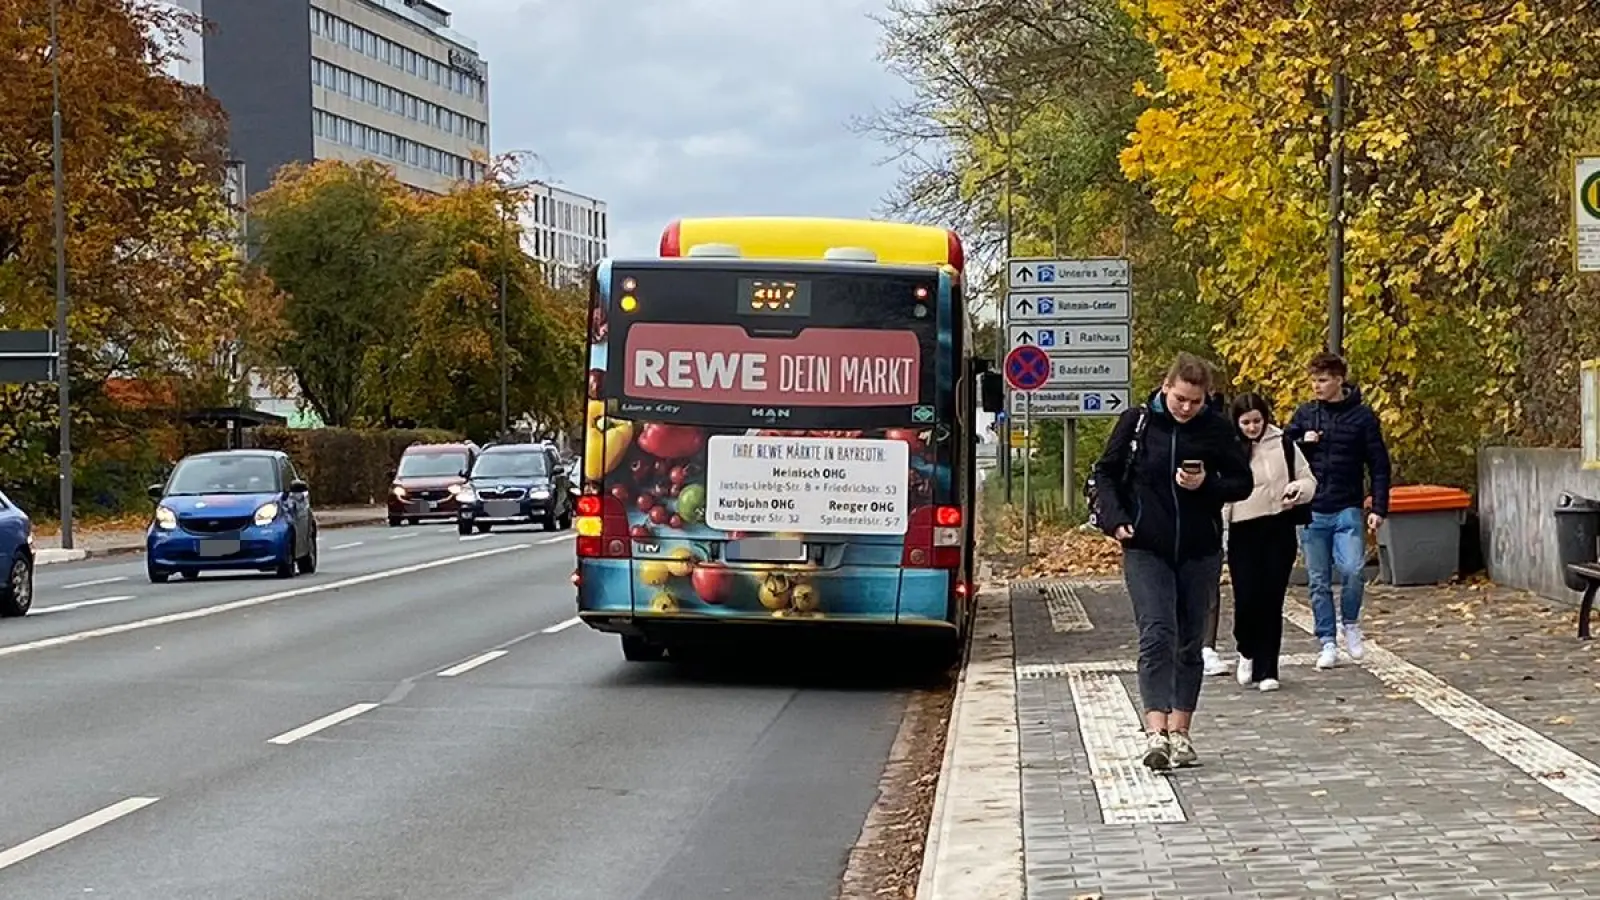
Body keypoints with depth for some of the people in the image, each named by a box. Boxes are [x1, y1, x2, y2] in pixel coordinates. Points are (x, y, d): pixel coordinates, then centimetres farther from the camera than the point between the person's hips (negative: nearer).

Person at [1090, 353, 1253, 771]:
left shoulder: (1216, 429, -1)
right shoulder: (1136, 422, -2)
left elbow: (1243, 482, 6)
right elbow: (1105, 473, 6)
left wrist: (1207, 485, -14)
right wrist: (1114, 518, -8)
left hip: (1200, 552, 2)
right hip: (1146, 550, -2)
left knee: (1189, 642, 8)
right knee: (1157, 634, -15)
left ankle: (1179, 732, 17)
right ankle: (1155, 731, -23)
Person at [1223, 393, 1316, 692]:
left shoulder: (1284, 445, 5)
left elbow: (1309, 481, 14)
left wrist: (1298, 489, -9)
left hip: (1280, 531, 1)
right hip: (1243, 532, -1)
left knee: (1271, 600, 1)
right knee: (1246, 599, -8)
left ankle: (1266, 670, 9)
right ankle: (1247, 652, 23)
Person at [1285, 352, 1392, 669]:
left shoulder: (1362, 416, 1)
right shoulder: (1305, 414, 8)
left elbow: (1379, 465, 2)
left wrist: (1379, 508, -5)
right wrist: (1302, 442, -8)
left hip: (1347, 510, -3)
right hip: (1311, 511, 3)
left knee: (1353, 570, -18)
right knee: (1319, 582, 4)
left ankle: (1351, 624, 7)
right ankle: (1328, 643, 12)